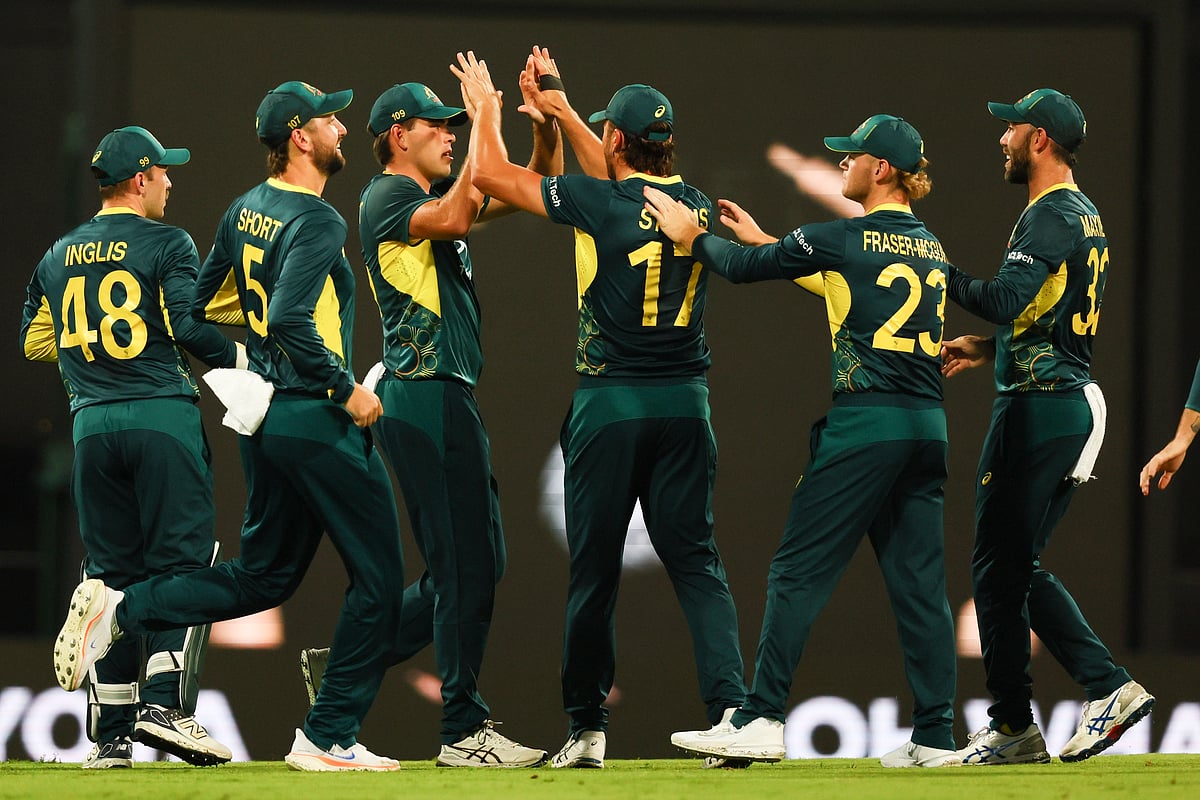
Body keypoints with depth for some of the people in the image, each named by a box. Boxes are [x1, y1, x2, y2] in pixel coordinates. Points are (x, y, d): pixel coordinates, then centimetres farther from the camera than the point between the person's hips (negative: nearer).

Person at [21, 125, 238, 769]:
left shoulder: (60, 257, 15)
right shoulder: (167, 244, -4)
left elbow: (35, 342, 19)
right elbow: (187, 325, -15)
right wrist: (238, 359, -2)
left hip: (90, 426, 6)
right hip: (162, 418, -6)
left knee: (110, 574, 8)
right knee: (182, 563, -3)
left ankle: (109, 732, 4)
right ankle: (164, 704, -18)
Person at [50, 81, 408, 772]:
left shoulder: (246, 211, 10)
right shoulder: (317, 221, -17)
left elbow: (201, 306, 18)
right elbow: (290, 321, -29)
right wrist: (347, 391, -20)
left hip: (262, 417, 9)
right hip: (317, 422, -9)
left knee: (263, 577, 19)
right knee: (378, 576, 1)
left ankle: (120, 610, 6)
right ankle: (329, 739, 0)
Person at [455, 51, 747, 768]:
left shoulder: (601, 202, -10)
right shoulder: (696, 205, 5)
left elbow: (490, 174, -3)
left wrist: (487, 106, 15)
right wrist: (562, 111, 33)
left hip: (611, 404, -4)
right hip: (686, 402, 4)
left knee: (595, 569, 5)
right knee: (697, 561, 4)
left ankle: (588, 729, 9)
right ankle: (733, 712, -11)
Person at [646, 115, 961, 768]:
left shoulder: (847, 237, -6)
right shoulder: (931, 248, 16)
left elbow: (746, 269, 0)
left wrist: (691, 236, 18)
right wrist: (760, 239, 36)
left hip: (865, 421, -7)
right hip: (928, 424, 7)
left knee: (799, 572, -3)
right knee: (919, 581, 6)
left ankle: (759, 722, -7)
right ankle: (935, 737, 3)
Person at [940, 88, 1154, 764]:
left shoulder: (1051, 216, -14)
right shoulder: (1087, 216, 18)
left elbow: (1006, 301, -26)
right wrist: (983, 349, 18)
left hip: (1038, 406, -10)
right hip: (1078, 401, 10)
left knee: (999, 567, -3)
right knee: (1022, 567, 14)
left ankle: (1014, 729, 0)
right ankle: (1111, 685, 3)